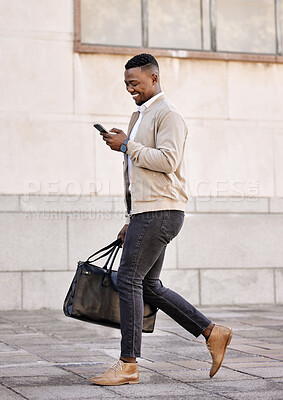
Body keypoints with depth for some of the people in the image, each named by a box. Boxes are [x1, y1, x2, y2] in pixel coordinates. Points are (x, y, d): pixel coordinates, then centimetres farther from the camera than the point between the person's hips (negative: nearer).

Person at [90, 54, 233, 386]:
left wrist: (127, 146, -16)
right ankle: (212, 333, 15)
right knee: (149, 286, 10)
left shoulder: (168, 115, -8)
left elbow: (167, 160, -22)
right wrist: (131, 221, 23)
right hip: (146, 212, 10)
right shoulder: (139, 117, 23)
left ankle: (128, 365, -5)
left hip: (160, 211, -10)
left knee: (129, 280, -11)